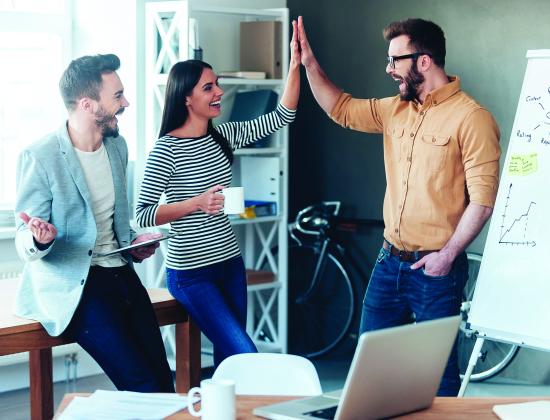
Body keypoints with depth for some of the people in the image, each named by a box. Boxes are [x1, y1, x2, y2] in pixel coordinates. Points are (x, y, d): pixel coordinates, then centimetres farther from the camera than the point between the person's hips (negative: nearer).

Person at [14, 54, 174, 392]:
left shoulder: (118, 145, 10)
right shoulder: (39, 158, -12)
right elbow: (26, 245, -10)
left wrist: (135, 241, 5)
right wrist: (39, 239, -33)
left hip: (120, 272, 7)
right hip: (73, 285, -7)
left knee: (164, 380, -4)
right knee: (143, 385, -18)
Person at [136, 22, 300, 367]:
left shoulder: (223, 136, 5)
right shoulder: (167, 149, -13)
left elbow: (281, 118, 4)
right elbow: (143, 214, -16)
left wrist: (296, 65, -7)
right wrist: (198, 202, -27)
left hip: (230, 264, 7)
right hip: (191, 274, -7)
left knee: (229, 357, 12)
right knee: (246, 357, -13)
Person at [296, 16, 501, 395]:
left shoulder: (471, 118, -14)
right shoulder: (396, 110, 9)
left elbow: (483, 199, -18)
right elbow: (340, 109, 19)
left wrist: (448, 254, -20)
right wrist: (310, 64, 9)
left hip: (436, 268, -7)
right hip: (390, 262, 7)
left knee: (438, 368, 4)